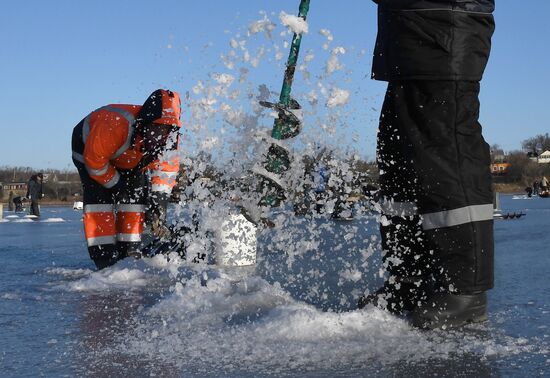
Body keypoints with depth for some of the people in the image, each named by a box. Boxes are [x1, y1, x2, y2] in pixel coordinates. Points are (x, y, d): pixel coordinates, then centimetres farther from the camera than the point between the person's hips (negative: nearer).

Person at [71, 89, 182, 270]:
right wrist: (116, 185, -20)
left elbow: (166, 167, -16)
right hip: (88, 146, -5)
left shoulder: (169, 136, -25)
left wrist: (159, 199, -27)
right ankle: (104, 255, -19)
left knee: (137, 192, -6)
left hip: (128, 159, 6)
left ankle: (130, 249, 3)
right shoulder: (117, 125, -44)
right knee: (100, 194, -20)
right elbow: (94, 160, -32)